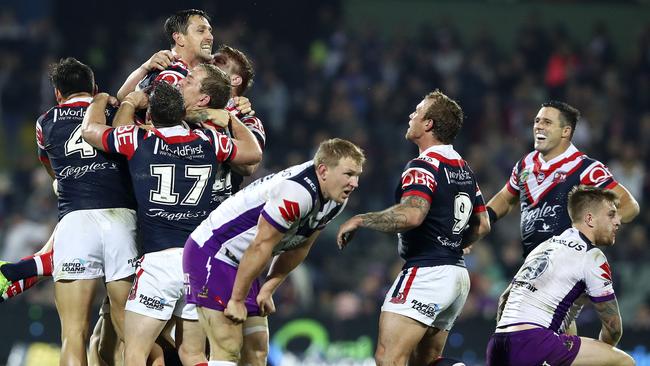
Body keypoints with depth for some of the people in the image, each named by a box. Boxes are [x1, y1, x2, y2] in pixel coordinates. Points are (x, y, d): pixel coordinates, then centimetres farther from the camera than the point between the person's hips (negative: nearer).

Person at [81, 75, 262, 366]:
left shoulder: (138, 141, -4)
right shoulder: (209, 142, 4)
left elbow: (90, 129, 15)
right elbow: (253, 152, 24)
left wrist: (101, 100, 34)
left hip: (159, 260, -4)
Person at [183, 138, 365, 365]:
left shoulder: (335, 201, 1)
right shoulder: (297, 192, -30)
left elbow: (298, 248, 12)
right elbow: (260, 247, -26)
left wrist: (268, 290, 9)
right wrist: (237, 301, -18)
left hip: (238, 262, 10)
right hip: (210, 252, -10)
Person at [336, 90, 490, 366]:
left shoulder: (424, 166, -12)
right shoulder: (464, 168, 16)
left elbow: (411, 214, -29)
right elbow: (482, 226, 21)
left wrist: (360, 220, -18)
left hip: (426, 271, -10)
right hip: (458, 275, 10)